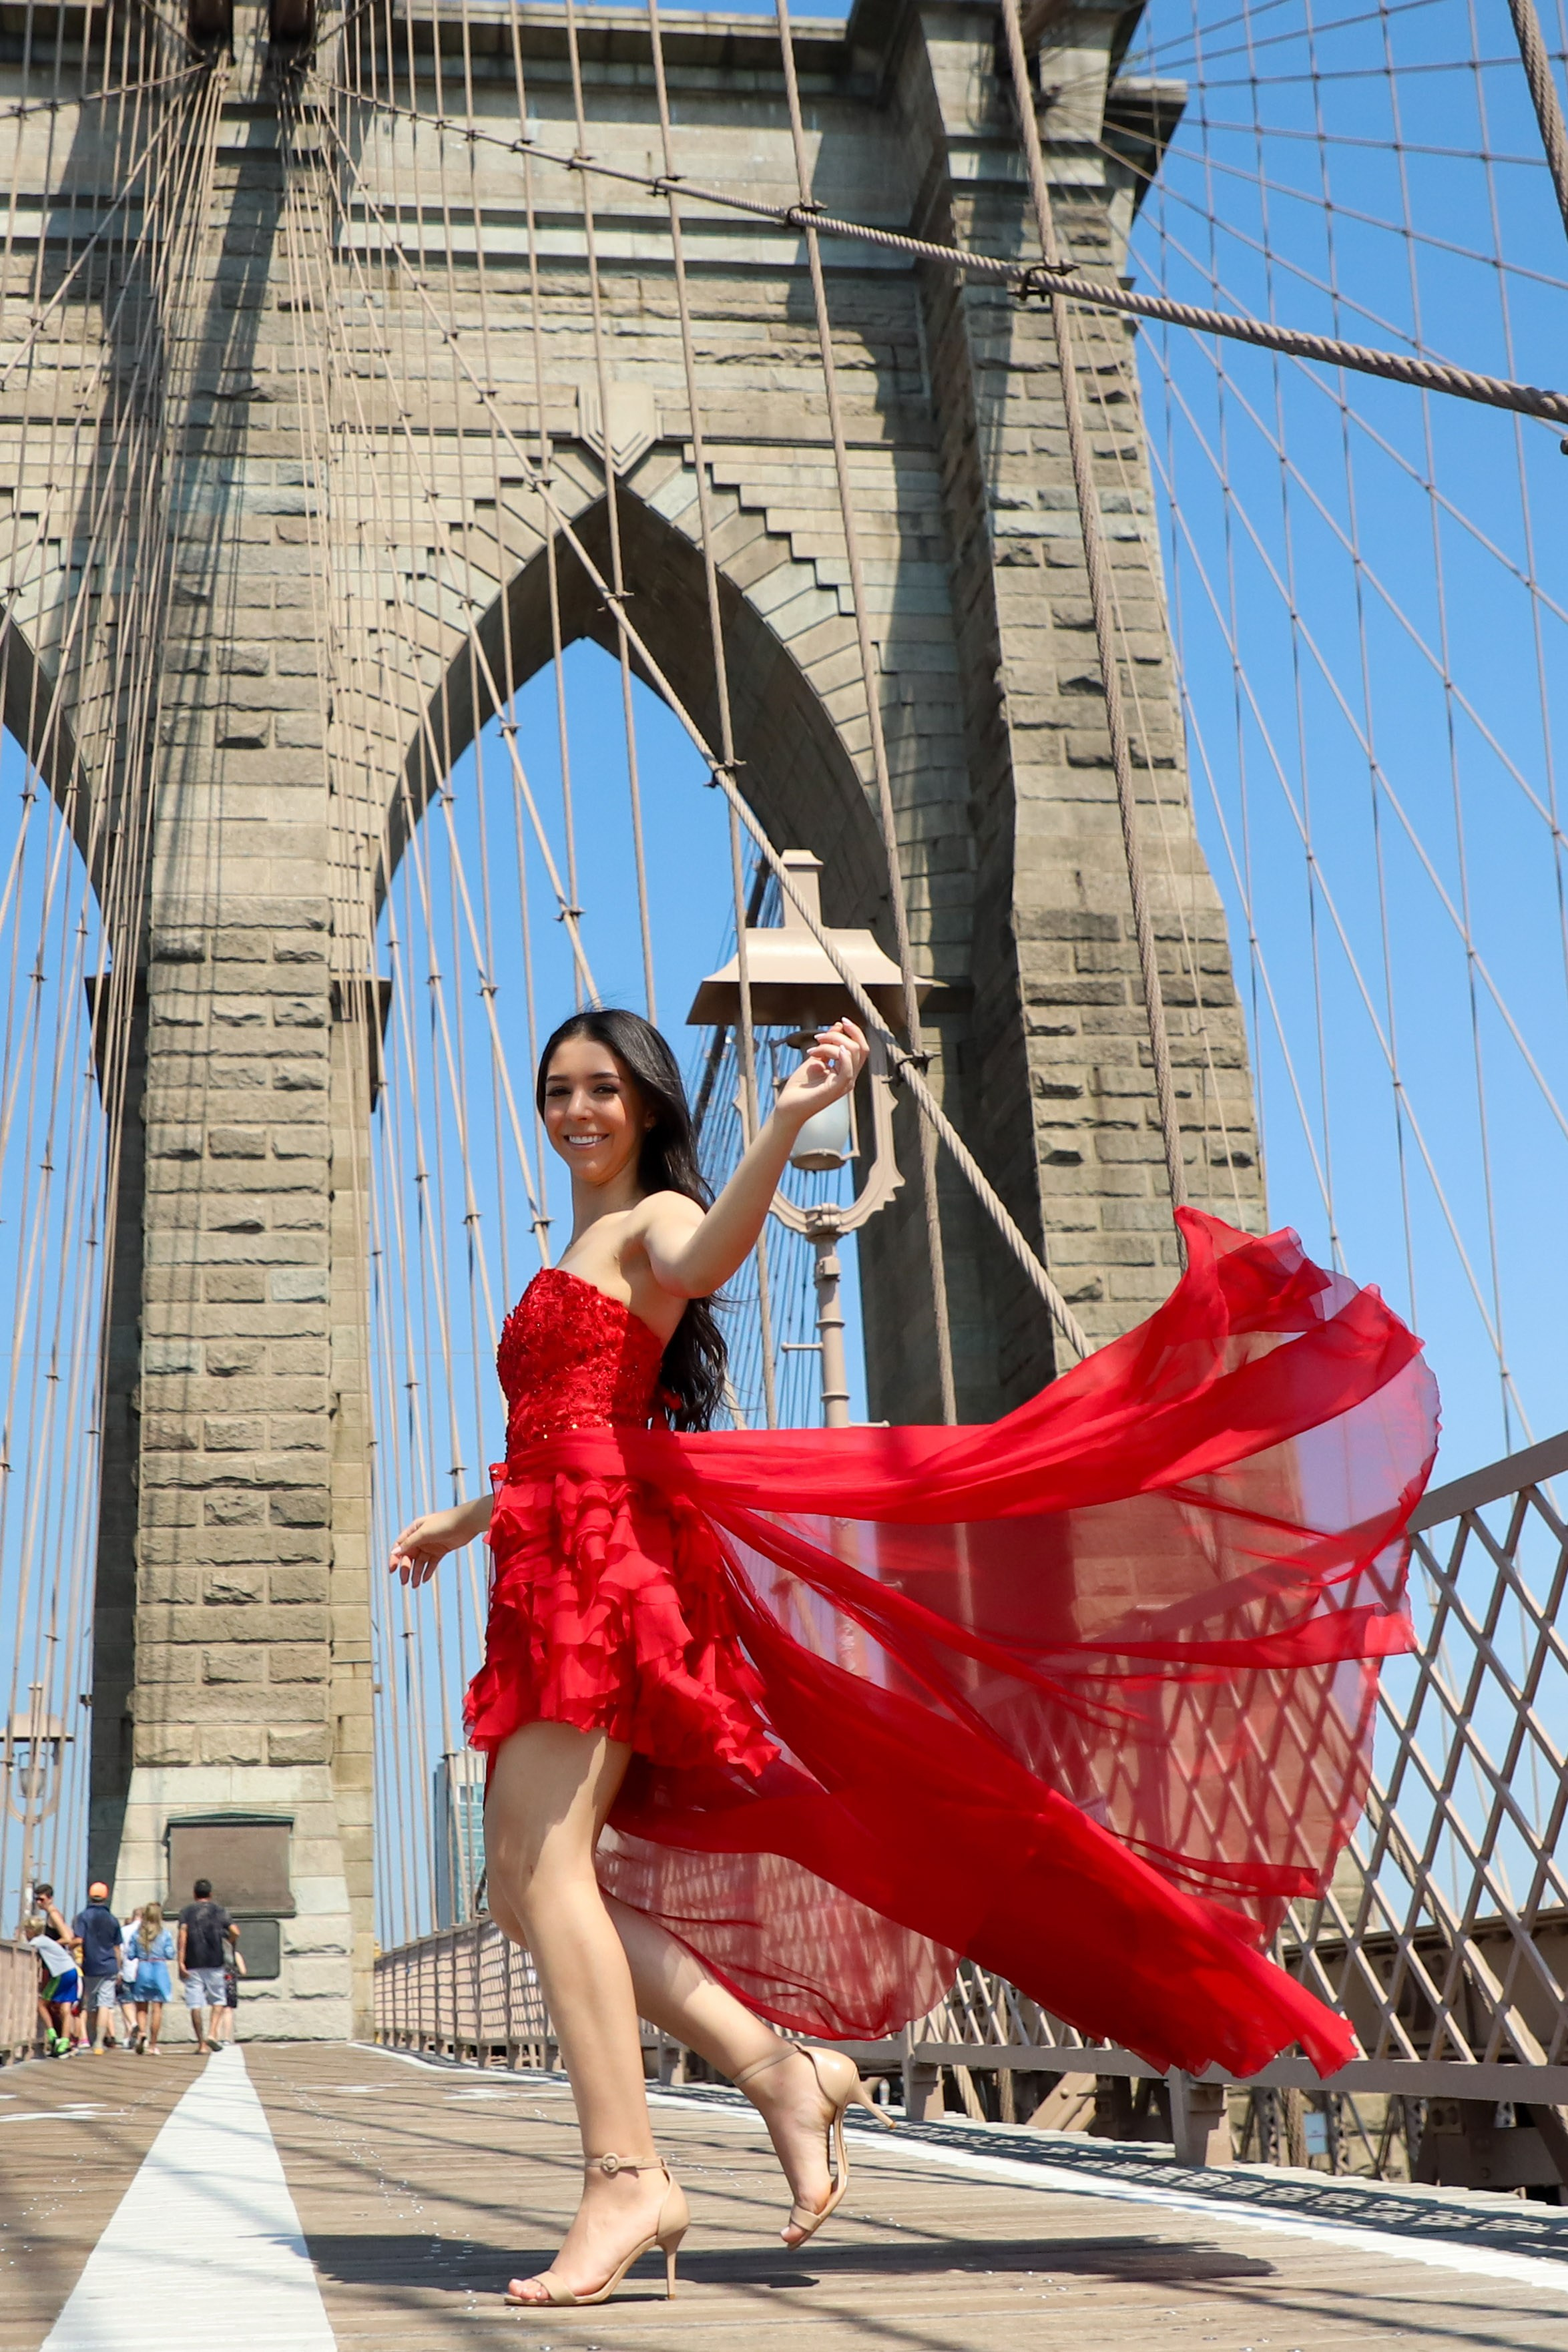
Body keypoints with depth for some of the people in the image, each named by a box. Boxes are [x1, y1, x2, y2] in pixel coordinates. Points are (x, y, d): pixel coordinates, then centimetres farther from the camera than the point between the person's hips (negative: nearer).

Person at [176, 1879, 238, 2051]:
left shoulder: (187, 1911, 7)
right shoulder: (219, 1910, 8)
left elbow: (183, 1934, -9)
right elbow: (235, 1933, -2)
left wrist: (181, 1961, -12)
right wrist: (229, 1942, 20)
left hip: (193, 1964, 0)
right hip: (214, 1962, 0)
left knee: (195, 2004, 3)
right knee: (217, 2000, 13)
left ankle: (201, 2044, 0)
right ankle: (211, 2034, -6)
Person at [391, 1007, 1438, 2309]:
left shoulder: (651, 1217, 3)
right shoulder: (575, 1269, 30)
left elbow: (704, 1259, -24)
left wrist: (790, 1118, -39)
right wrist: (465, 1521, 43)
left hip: (608, 1545, -9)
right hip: (555, 1557, 9)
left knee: (542, 1859, -20)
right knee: (526, 1882, 1)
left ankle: (627, 2176, -20)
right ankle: (780, 2067, 0)